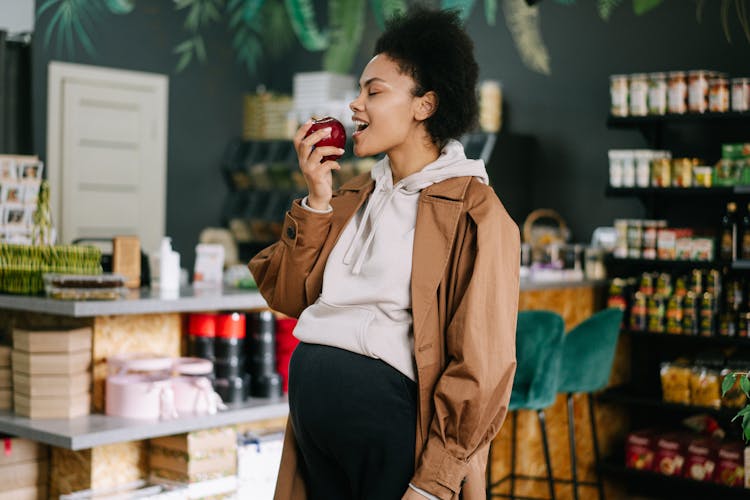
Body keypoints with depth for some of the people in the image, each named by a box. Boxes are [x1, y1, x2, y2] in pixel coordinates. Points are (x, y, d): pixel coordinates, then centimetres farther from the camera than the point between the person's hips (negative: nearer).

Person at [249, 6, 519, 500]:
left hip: (391, 423, -6)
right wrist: (317, 199, 0)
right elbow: (289, 295, 8)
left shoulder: (473, 211, -9)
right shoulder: (355, 197, 12)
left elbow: (481, 367, -14)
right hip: (312, 418, 7)